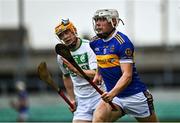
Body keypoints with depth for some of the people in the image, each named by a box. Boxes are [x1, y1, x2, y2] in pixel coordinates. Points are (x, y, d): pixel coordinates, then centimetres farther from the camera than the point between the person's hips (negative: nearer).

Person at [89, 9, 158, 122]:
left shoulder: (122, 42, -17)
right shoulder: (94, 43, 4)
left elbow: (127, 76, -24)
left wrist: (112, 93, -37)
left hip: (135, 95, -5)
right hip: (112, 95, 5)